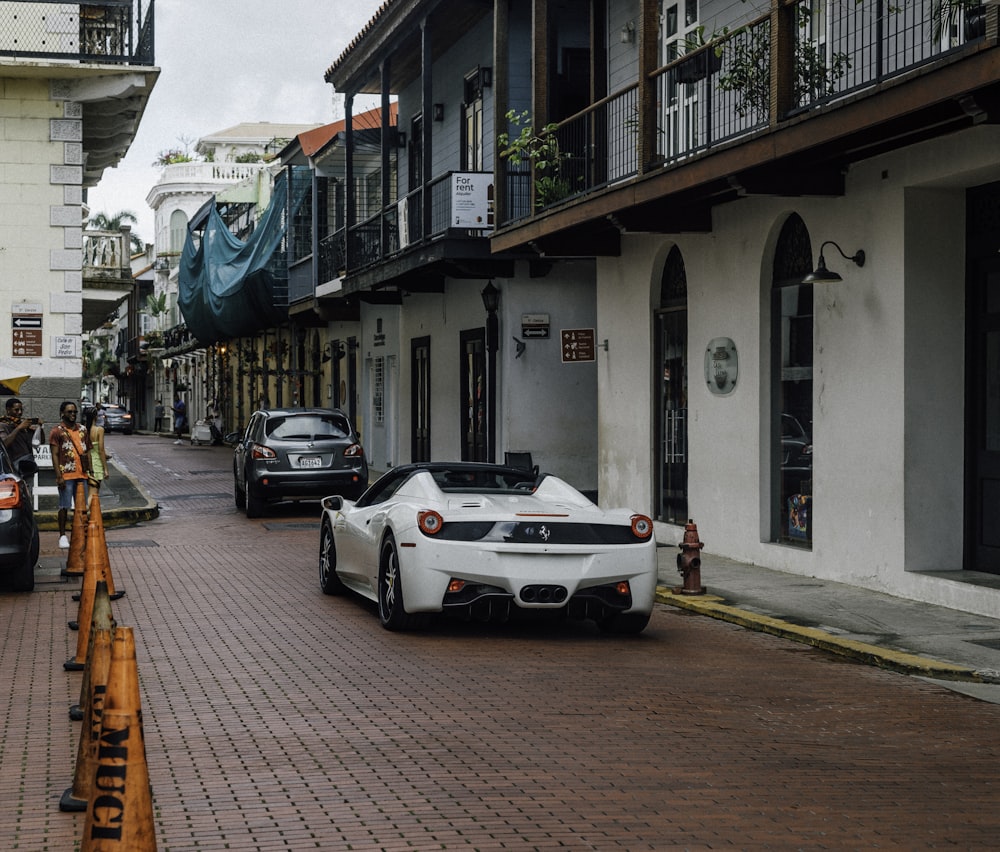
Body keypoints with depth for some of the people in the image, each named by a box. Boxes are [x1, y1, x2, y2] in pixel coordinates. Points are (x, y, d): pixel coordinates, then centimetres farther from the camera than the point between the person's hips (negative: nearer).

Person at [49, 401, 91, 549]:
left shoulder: (82, 430, 14)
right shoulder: (57, 431, -3)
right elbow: (54, 455, -7)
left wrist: (90, 471, 11)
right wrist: (59, 476, -14)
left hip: (82, 474, 5)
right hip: (66, 475, -5)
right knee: (64, 506, -2)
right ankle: (62, 536, 4)